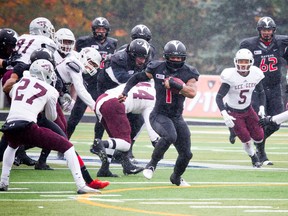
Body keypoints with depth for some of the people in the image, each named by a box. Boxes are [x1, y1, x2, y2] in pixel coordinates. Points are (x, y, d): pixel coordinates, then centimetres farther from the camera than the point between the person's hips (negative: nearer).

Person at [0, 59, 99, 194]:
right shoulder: (50, 91, 10)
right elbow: (51, 117, 22)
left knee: (12, 146, 42)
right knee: (66, 146, 5)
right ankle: (81, 185, -7)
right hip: (27, 127, -5)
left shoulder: (20, 83, 21)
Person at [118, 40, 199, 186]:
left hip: (177, 118, 4)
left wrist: (176, 85, -27)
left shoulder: (188, 73, -2)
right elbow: (138, 77, 12)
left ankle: (176, 178, 36)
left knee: (186, 154, 6)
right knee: (170, 136, -35)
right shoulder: (157, 68, -3)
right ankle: (152, 163, -15)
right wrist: (125, 91, 1)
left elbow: (192, 93, -16)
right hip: (159, 115, -4)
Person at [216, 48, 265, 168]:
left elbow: (261, 92, 5)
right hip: (233, 112, -4)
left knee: (259, 138, 1)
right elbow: (219, 97, -24)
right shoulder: (230, 76, -26)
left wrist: (262, 108, -10)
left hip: (248, 110, 4)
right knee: (246, 139, -8)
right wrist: (224, 114, -37)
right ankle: (254, 158, 23)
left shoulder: (256, 74, -13)